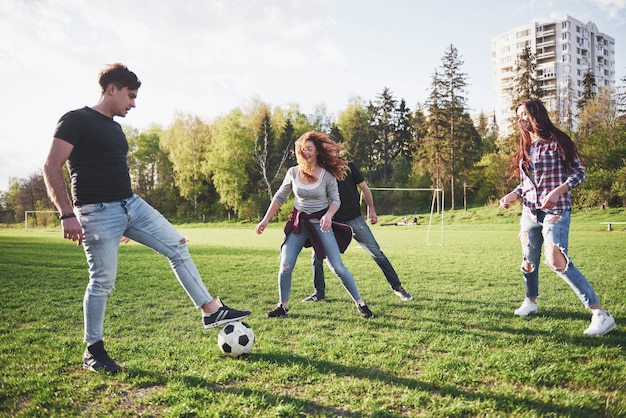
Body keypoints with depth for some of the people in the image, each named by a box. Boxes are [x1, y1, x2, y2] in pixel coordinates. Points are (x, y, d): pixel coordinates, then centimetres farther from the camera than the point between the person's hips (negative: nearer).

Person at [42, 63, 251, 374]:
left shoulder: (115, 128, 18)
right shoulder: (76, 120, -7)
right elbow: (51, 167, -14)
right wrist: (67, 214, -21)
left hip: (131, 205, 8)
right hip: (98, 212, -8)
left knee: (177, 247, 1)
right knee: (102, 281, -1)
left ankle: (212, 311, 6)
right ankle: (93, 351, 18)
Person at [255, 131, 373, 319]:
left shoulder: (327, 175, -9)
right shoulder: (293, 172, -2)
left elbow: (335, 200, -1)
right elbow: (279, 197, 8)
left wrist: (328, 215, -22)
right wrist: (265, 220, 6)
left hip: (321, 223, -2)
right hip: (298, 223, 3)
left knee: (337, 267, -5)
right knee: (286, 265, -5)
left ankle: (360, 303, 10)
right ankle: (283, 306, 15)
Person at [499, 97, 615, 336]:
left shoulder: (557, 142, -5)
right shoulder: (525, 149, 13)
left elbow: (579, 172, -7)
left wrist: (557, 191, -22)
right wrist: (512, 195, 0)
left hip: (555, 211, -6)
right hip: (529, 212, 7)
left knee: (557, 262, -21)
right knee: (529, 261, 13)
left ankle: (600, 314, -15)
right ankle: (530, 302, 37)